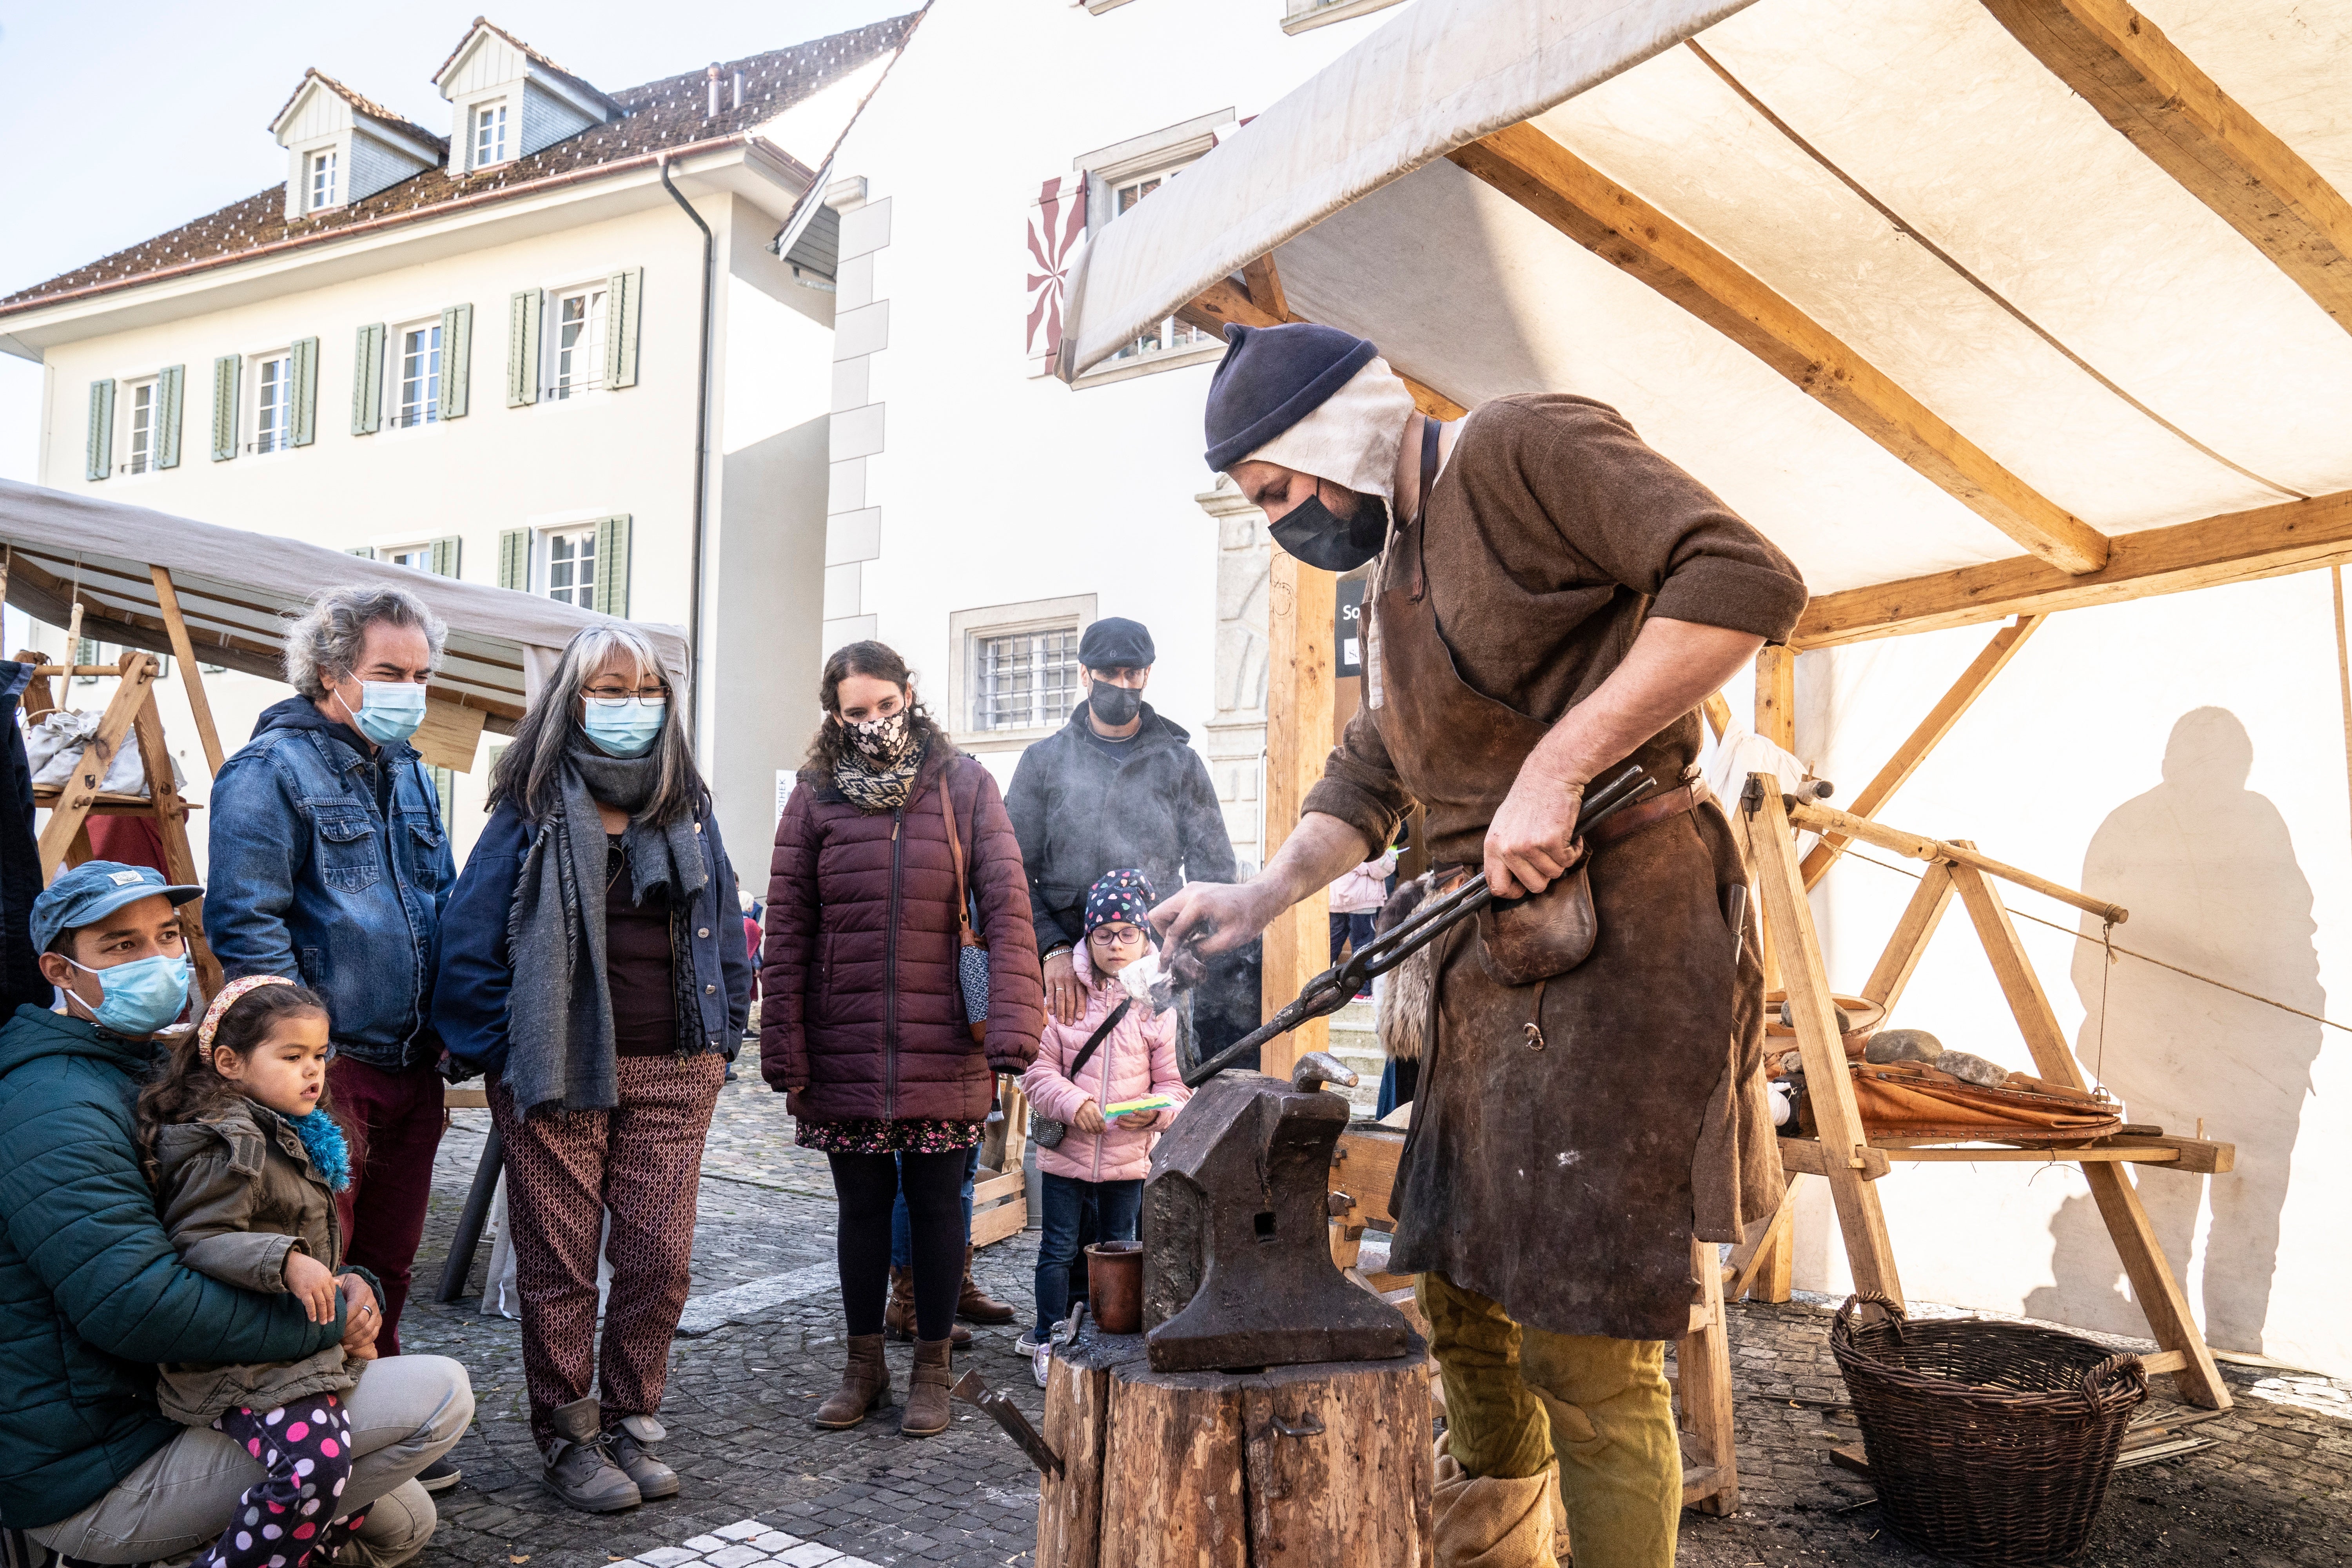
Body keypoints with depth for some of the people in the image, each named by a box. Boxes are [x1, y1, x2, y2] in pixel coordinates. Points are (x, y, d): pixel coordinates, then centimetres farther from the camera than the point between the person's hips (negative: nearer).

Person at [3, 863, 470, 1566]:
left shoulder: (155, 1070, 13)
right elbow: (136, 1304, -32)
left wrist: (342, 1282, -4)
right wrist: (330, 1320, -22)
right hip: (95, 1486, -10)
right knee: (441, 1393, -18)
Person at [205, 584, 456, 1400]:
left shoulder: (409, 773, 15)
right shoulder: (271, 770, -9)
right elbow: (246, 924, -15)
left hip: (412, 1066, 7)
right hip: (329, 1068, -7)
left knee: (387, 1262, 17)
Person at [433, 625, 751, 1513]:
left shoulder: (688, 808, 11)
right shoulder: (530, 810, 1)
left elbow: (727, 934, 13)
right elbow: (471, 939, -2)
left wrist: (720, 1043, 7)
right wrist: (502, 1050, -5)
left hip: (672, 1072, 3)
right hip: (556, 1070, -2)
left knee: (660, 1254, 4)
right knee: (559, 1258, 4)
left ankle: (632, 1423, 21)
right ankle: (568, 1437, 20)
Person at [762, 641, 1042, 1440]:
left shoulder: (965, 786, -1)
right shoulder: (815, 799, 2)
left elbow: (1007, 905, -7)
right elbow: (785, 933, 1)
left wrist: (1013, 1027, -17)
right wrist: (784, 1051, -4)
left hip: (943, 1046, -1)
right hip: (844, 1050, 1)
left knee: (936, 1205, 8)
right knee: (861, 1205, 12)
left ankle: (932, 1370, 24)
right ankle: (863, 1366, 29)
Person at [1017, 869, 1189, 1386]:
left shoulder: (1159, 1005, 0)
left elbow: (1174, 1081, 2)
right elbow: (1038, 1066, -5)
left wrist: (1157, 1110, -18)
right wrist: (1072, 1103, -20)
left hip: (1129, 1155, 2)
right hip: (1065, 1150, -1)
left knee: (1118, 1248, 14)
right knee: (1059, 1249, 7)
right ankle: (1046, 1339, 22)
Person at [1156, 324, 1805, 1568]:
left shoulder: (1522, 450, -8)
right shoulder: (1391, 591, 19)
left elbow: (1746, 579, -20)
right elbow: (1365, 778, 26)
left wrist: (1557, 765, -22)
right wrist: (1264, 895, 10)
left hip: (1621, 928, -9)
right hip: (1491, 956, 10)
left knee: (1588, 1348, -5)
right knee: (1462, 1302, 17)